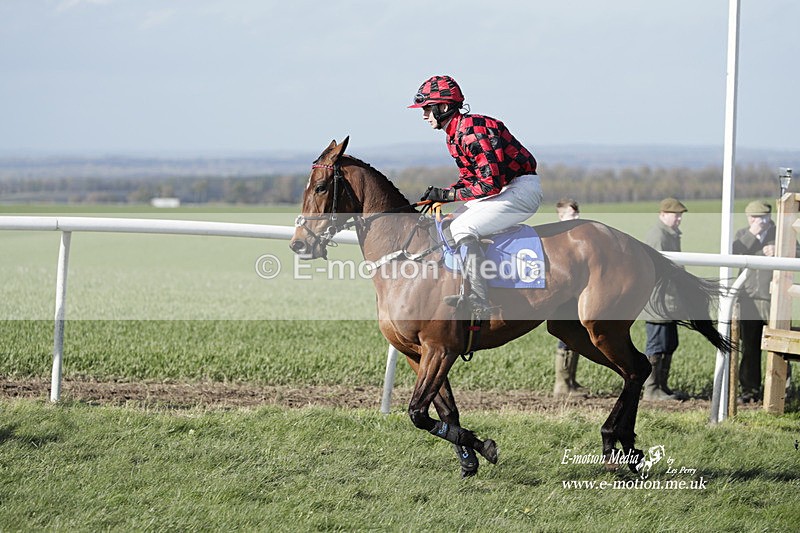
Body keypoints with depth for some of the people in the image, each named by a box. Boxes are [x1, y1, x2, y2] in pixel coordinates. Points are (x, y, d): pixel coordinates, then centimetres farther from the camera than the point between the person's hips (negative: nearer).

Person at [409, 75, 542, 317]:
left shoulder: (472, 129, -22)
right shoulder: (454, 135, 10)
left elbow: (491, 182, -27)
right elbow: (468, 177, 18)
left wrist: (449, 194, -19)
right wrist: (439, 195, 1)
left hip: (522, 188, -11)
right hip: (504, 188, 11)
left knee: (463, 229, -23)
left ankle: (478, 304, -25)